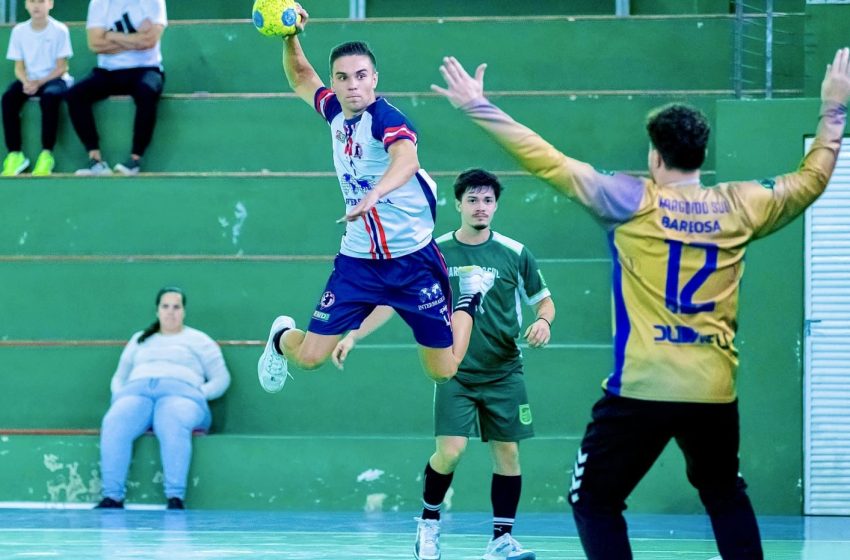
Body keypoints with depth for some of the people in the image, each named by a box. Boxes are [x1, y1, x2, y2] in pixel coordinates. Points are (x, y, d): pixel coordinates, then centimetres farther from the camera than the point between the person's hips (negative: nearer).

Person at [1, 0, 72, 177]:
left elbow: (61, 67, -7)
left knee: (49, 96, -37)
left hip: (53, 79, -3)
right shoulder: (19, 31, 3)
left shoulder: (59, 30, -6)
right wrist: (26, 82, -18)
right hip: (29, 80, 3)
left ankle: (46, 155, -30)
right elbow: (19, 67, 4)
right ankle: (15, 155, -23)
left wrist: (39, 83, -20)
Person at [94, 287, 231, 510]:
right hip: (136, 391, 3)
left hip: (179, 392, -3)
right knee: (114, 424, -35)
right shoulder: (139, 340, 34)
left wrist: (198, 394, -3)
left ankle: (176, 498, -49)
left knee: (173, 425, -42)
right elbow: (119, 377, 33)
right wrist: (118, 396, 9)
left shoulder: (198, 340, 24)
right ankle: (112, 497, -41)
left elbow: (221, 379, 16)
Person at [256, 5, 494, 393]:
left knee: (443, 371, 2)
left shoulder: (385, 118, -21)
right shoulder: (335, 111, 0)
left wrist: (374, 194, -62)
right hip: (357, 260, 5)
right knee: (308, 357, -3)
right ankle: (282, 338, 33)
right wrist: (290, 38, 2)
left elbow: (407, 160, -43)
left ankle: (471, 295, 30)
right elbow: (301, 79, 21)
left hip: (413, 260, -5)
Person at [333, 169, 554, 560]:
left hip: (503, 373, 1)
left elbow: (543, 299, 11)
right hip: (456, 373, -1)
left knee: (507, 453, 0)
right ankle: (428, 522, 11)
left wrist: (543, 321, -12)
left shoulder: (515, 254, 0)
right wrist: (353, 336, -4)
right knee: (450, 450, -14)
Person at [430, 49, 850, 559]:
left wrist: (479, 107, -1)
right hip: (714, 391, 4)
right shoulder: (738, 206, 5)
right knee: (726, 496, 25)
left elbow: (550, 163, -6)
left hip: (642, 388, -4)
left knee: (595, 502, 7)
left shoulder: (632, 202, -5)